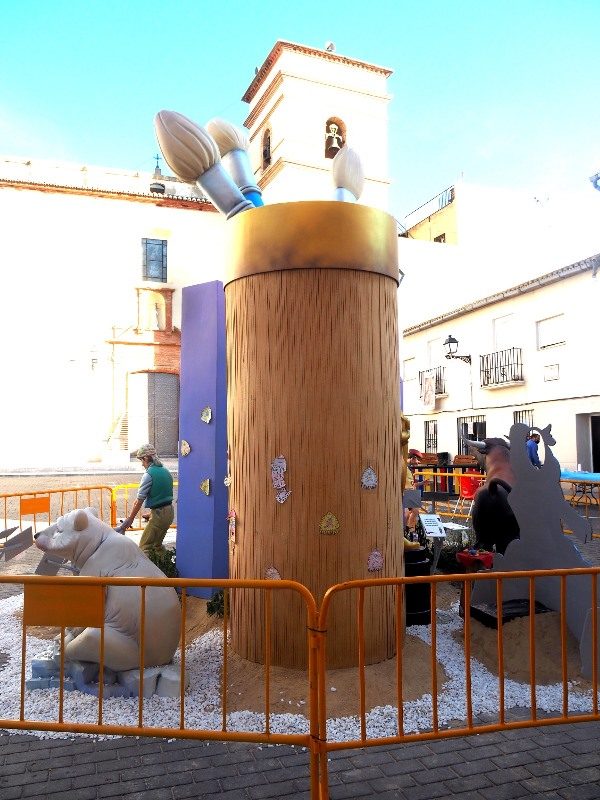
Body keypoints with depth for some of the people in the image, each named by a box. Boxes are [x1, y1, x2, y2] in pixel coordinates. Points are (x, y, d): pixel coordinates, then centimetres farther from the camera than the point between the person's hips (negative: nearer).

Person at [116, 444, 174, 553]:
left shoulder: (149, 475, -14)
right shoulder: (166, 471, 9)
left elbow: (139, 501, -12)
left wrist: (129, 520, -4)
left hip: (159, 514, -8)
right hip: (169, 511, 8)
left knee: (144, 547, -3)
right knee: (157, 544, 22)